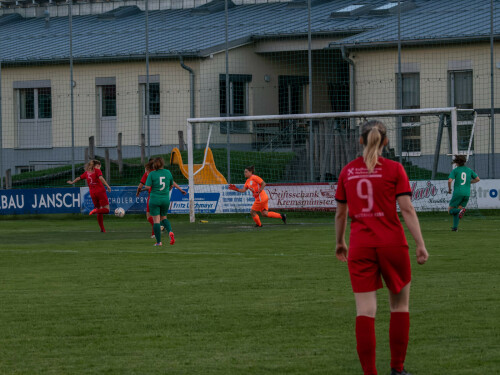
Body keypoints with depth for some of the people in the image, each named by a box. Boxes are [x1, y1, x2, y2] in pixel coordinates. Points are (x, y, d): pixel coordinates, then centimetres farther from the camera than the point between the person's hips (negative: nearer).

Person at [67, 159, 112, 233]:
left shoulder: (87, 172, 15)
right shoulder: (97, 170, 0)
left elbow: (79, 178, 26)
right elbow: (101, 178, -19)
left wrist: (72, 182, 44)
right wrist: (107, 186, -21)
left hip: (92, 193, 6)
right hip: (100, 191, -6)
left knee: (100, 211, 14)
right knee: (106, 209, -5)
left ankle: (102, 229, 9)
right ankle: (95, 211, -31)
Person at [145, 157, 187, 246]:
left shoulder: (152, 174, -9)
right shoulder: (168, 172, 2)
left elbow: (148, 187, -14)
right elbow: (172, 184, 15)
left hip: (154, 199, -4)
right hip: (165, 199, 4)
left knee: (156, 220, 1)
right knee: (163, 217, 22)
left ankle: (159, 241, -2)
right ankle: (170, 232, -4)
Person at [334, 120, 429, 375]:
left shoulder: (347, 171, 6)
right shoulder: (394, 169, -2)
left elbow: (340, 213, 14)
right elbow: (407, 209, -9)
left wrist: (340, 243, 29)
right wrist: (420, 244, -8)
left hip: (360, 247, 2)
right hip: (392, 244, -2)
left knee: (365, 311, -1)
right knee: (399, 305, 15)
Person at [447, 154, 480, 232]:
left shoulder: (455, 170, 0)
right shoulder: (469, 170, 12)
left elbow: (449, 181, -13)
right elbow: (477, 179, 13)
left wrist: (449, 189, 6)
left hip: (458, 193, -4)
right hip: (467, 193, 4)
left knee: (450, 211, 4)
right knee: (456, 211, 16)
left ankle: (460, 211, -27)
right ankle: (455, 227, -1)